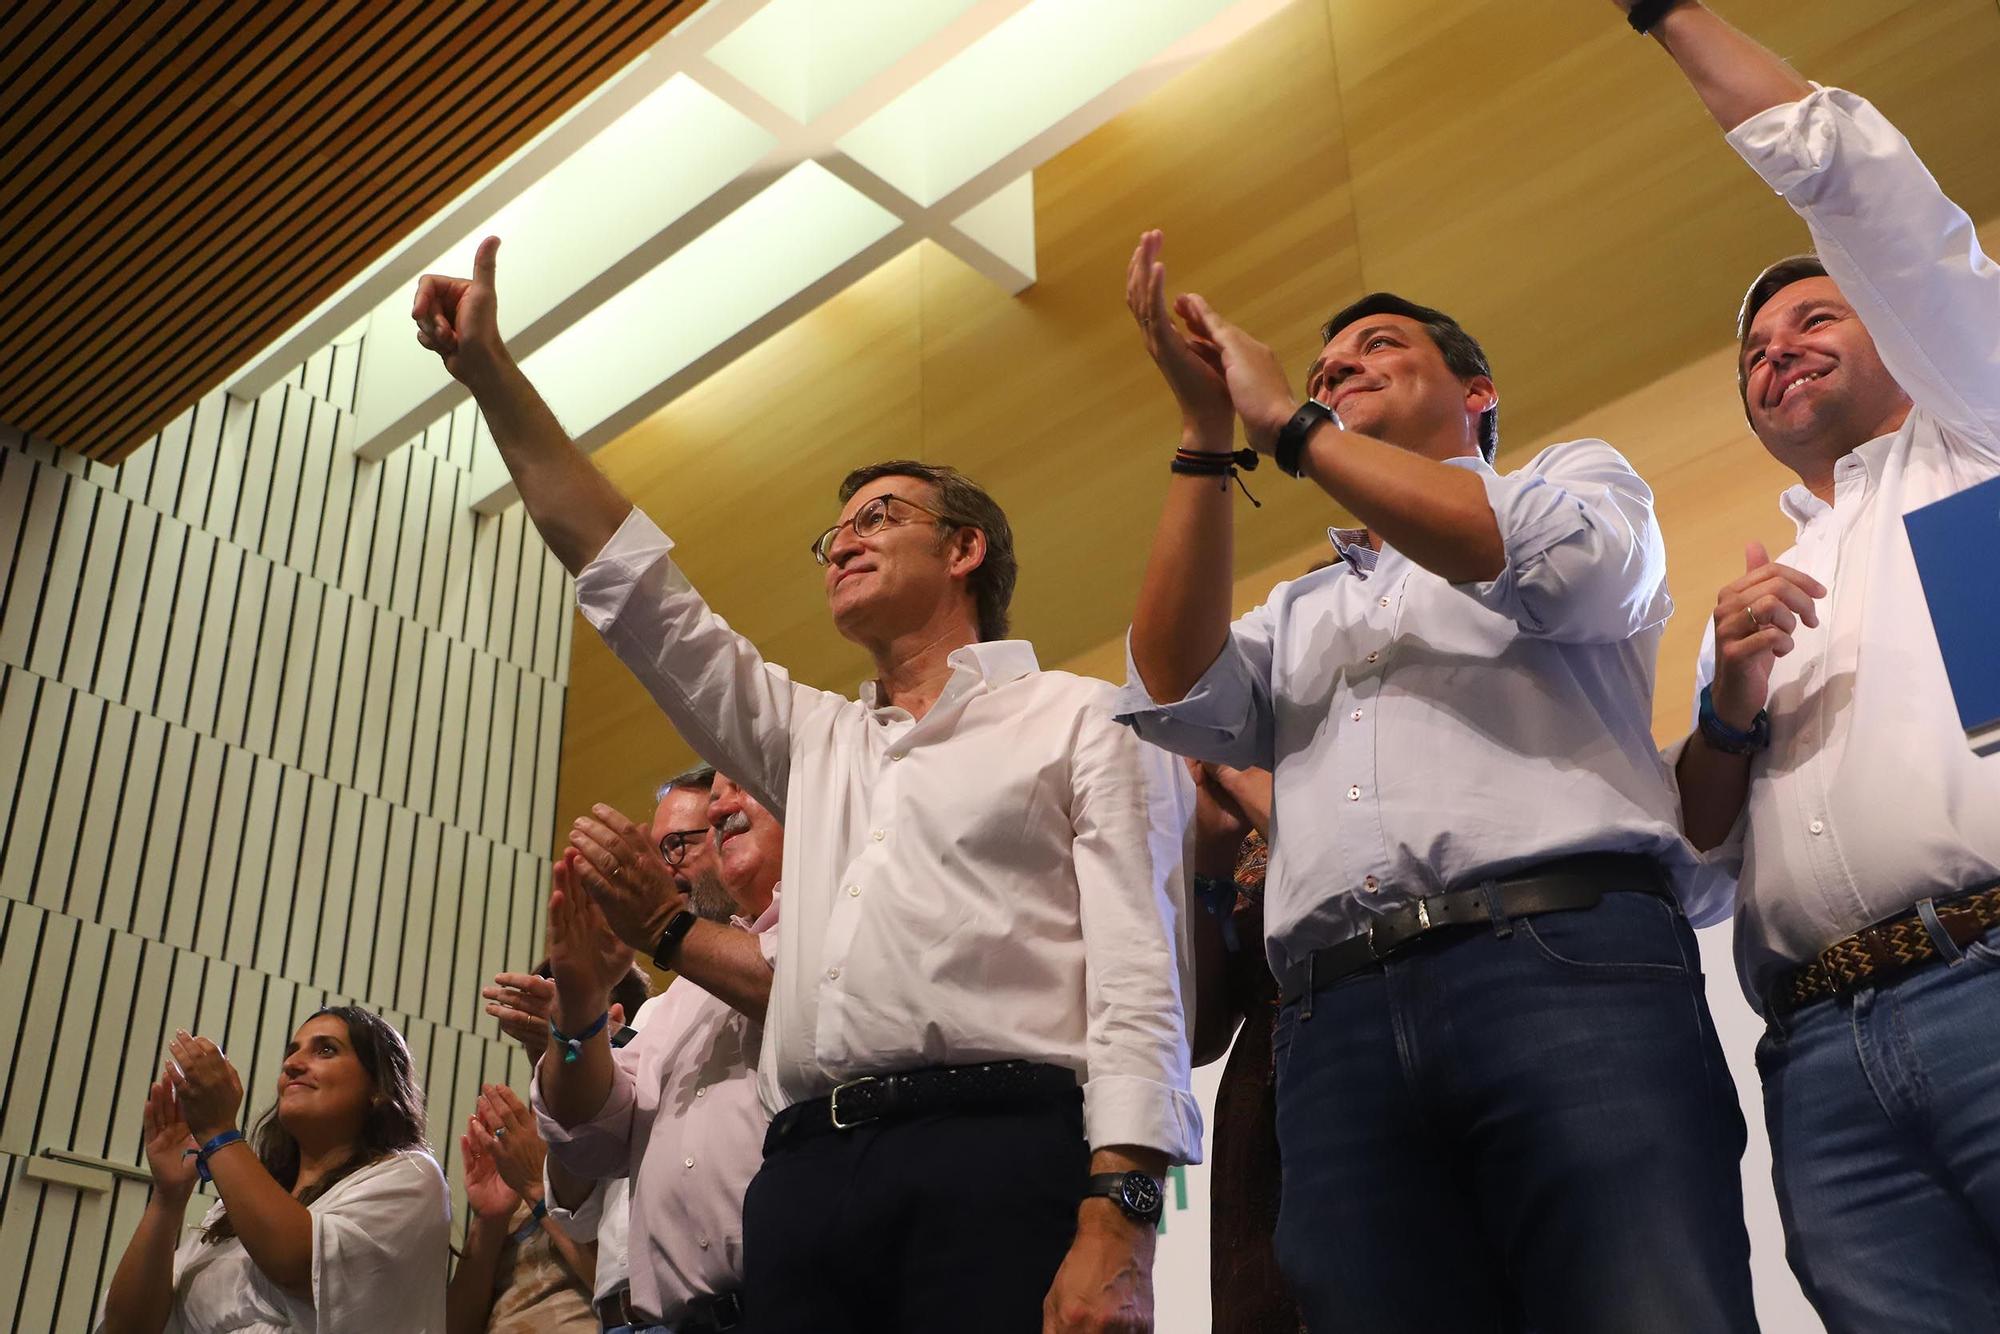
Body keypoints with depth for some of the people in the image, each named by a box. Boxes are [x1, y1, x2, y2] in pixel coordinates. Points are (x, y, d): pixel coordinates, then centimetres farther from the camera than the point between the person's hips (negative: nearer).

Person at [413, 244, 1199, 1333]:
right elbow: (635, 587, 26)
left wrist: (1116, 1226, -16)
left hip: (1001, 1157, -5)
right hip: (807, 1171, 5)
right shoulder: (816, 742, 28)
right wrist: (489, 372, 25)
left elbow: (1137, 984, -1)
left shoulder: (1077, 721, 10)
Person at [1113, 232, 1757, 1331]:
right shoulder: (1299, 613, 33)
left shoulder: (1581, 477, 24)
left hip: (1567, 959, -3)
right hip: (1338, 1023, 4)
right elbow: (1179, 700, 12)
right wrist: (1205, 431, 9)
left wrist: (1286, 424, 4)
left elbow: (1556, 559, -2)